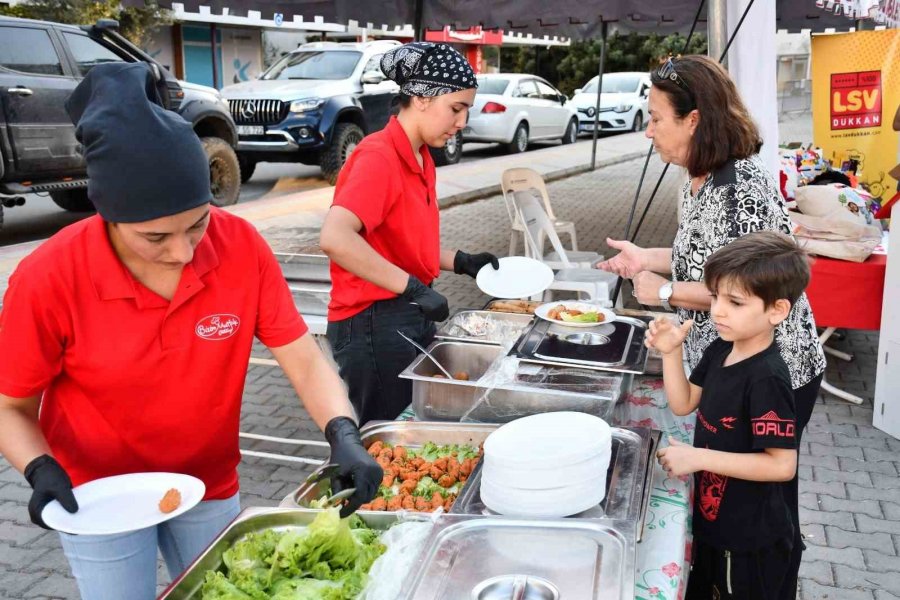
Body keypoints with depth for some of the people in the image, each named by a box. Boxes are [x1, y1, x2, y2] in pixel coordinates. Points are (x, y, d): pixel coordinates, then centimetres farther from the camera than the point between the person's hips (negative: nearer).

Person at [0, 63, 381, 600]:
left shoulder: (242, 247, -21)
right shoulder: (47, 280, -25)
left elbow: (304, 360, -18)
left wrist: (344, 438, -34)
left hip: (211, 486, 3)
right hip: (100, 496, -2)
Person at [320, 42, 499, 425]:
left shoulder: (422, 160, 9)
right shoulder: (378, 156, -18)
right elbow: (334, 239, -34)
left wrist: (461, 262, 7)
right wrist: (413, 288, -31)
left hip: (412, 319, 9)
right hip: (375, 324, -9)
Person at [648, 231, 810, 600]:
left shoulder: (767, 378, -28)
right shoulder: (719, 351, -3)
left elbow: (782, 464, -28)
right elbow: (683, 404, 8)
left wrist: (699, 457, -30)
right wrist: (671, 353, -7)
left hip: (750, 538, -8)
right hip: (711, 518, 8)